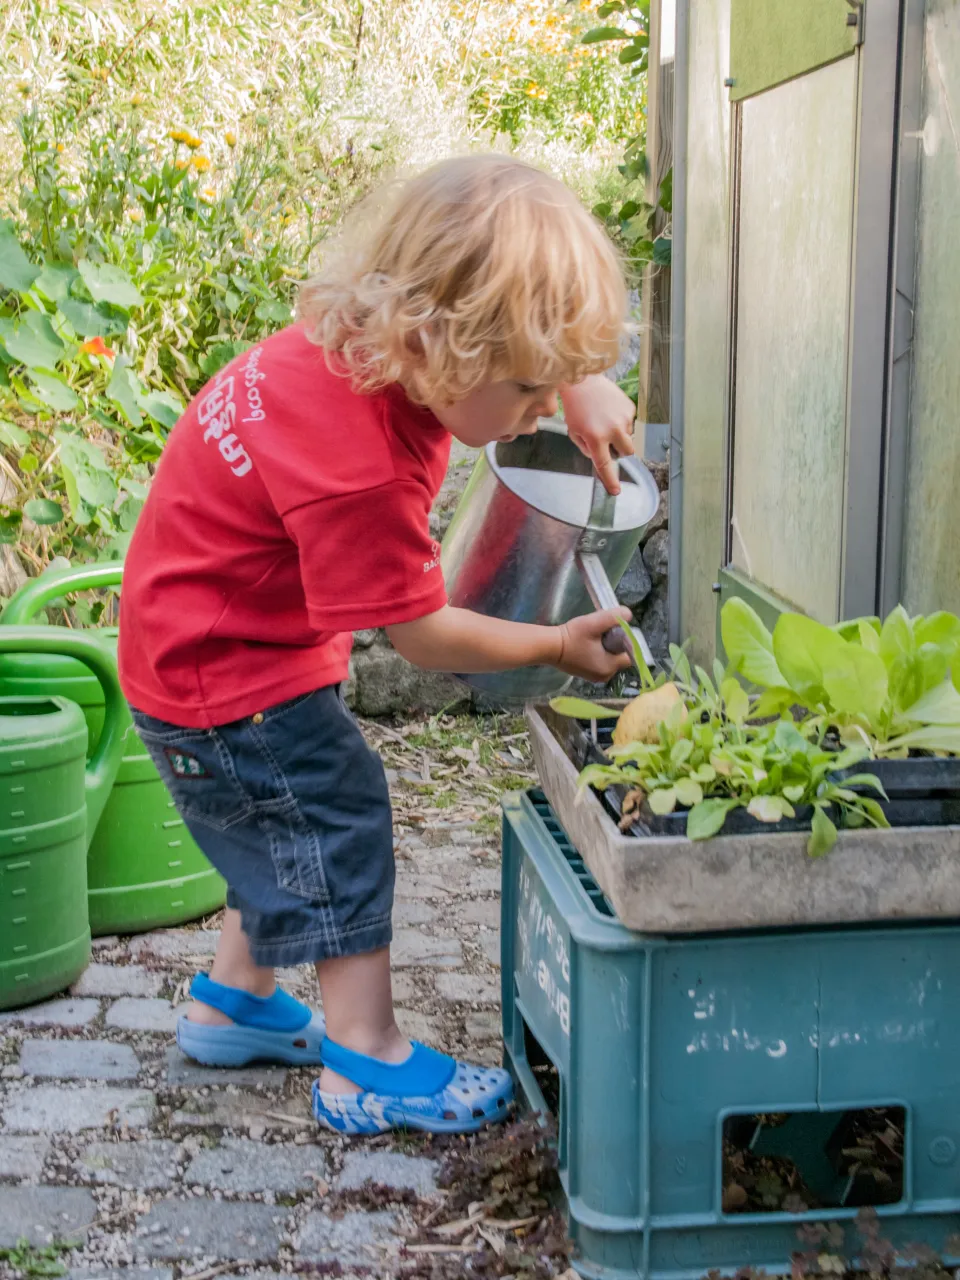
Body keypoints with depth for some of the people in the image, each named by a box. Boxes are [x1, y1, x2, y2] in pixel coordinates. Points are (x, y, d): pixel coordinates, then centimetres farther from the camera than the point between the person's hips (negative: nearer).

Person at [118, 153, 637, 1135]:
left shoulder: (372, 342, -14)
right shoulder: (356, 473, -39)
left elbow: (525, 301, 9)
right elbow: (418, 631, -24)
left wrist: (583, 386, -6)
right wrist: (555, 644, -11)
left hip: (210, 637, 10)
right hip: (225, 667, -10)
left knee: (284, 818, 21)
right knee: (335, 819, -4)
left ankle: (234, 1000, 38)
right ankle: (365, 1064, 7)